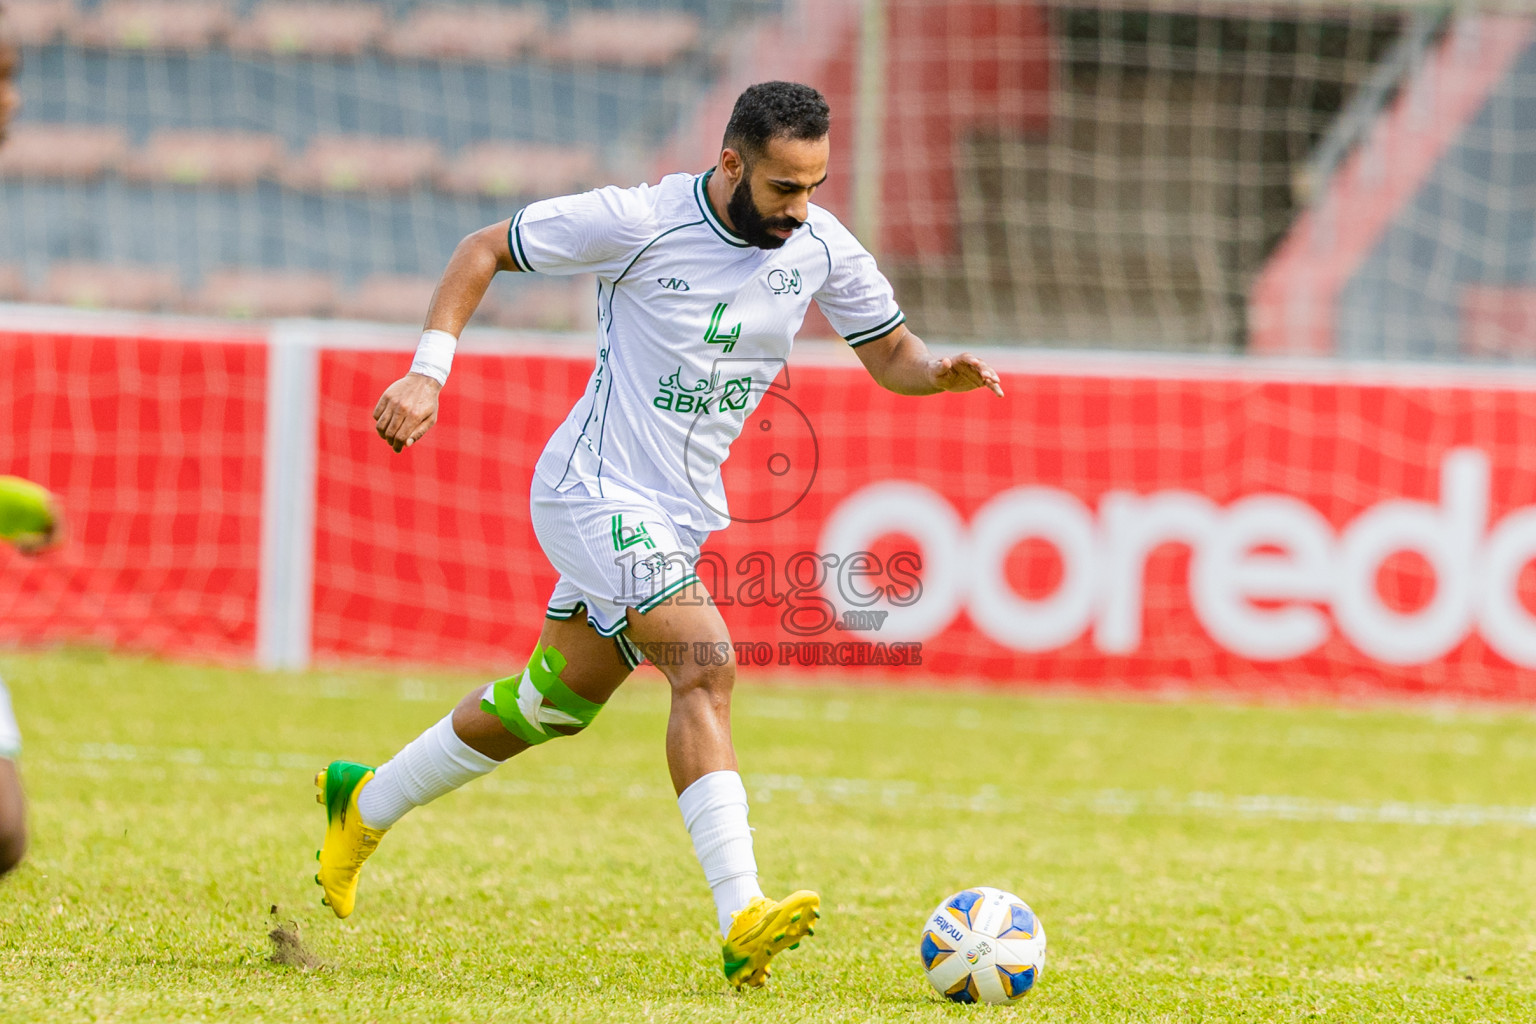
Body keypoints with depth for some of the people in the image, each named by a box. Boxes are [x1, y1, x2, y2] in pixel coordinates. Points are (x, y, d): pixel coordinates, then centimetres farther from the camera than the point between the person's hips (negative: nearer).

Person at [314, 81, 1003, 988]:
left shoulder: (822, 248, -2)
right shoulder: (639, 221, -17)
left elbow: (890, 353, 9)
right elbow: (483, 251, -7)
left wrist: (941, 371, -15)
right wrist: (428, 373, -17)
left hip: (680, 510, 7)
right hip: (596, 494, -7)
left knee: (560, 701, 17)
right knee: (706, 665, -24)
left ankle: (365, 804, 39)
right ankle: (743, 921, -32)